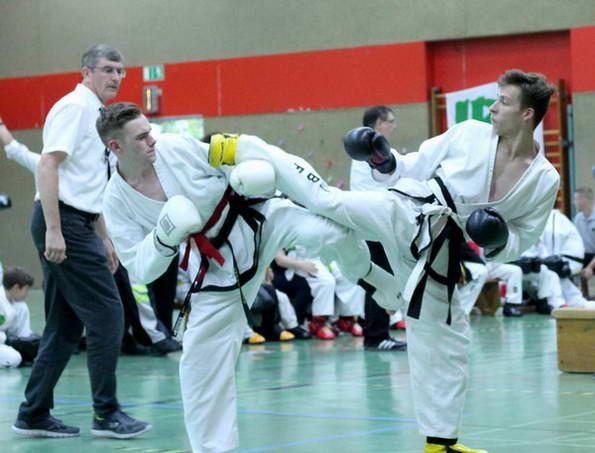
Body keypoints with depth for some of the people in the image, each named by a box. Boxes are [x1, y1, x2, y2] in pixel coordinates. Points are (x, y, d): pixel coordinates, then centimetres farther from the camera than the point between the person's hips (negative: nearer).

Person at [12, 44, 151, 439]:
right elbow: (48, 166, -19)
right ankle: (106, 413, 0)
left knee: (66, 325, 12)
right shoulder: (74, 107, -10)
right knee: (106, 314, -7)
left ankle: (34, 415, 17)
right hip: (64, 222, -10)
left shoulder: (95, 115, 20)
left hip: (78, 225, 10)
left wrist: (104, 238, 24)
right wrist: (53, 230, -24)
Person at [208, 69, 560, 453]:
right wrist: (385, 161, -8)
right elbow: (415, 167, 8)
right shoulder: (471, 134, -2)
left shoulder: (544, 180, -1)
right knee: (326, 201, -20)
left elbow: (521, 241, 6)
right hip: (404, 212, -2)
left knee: (447, 344, 7)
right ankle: (237, 150, -10)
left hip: (437, 255, 2)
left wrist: (499, 241, -14)